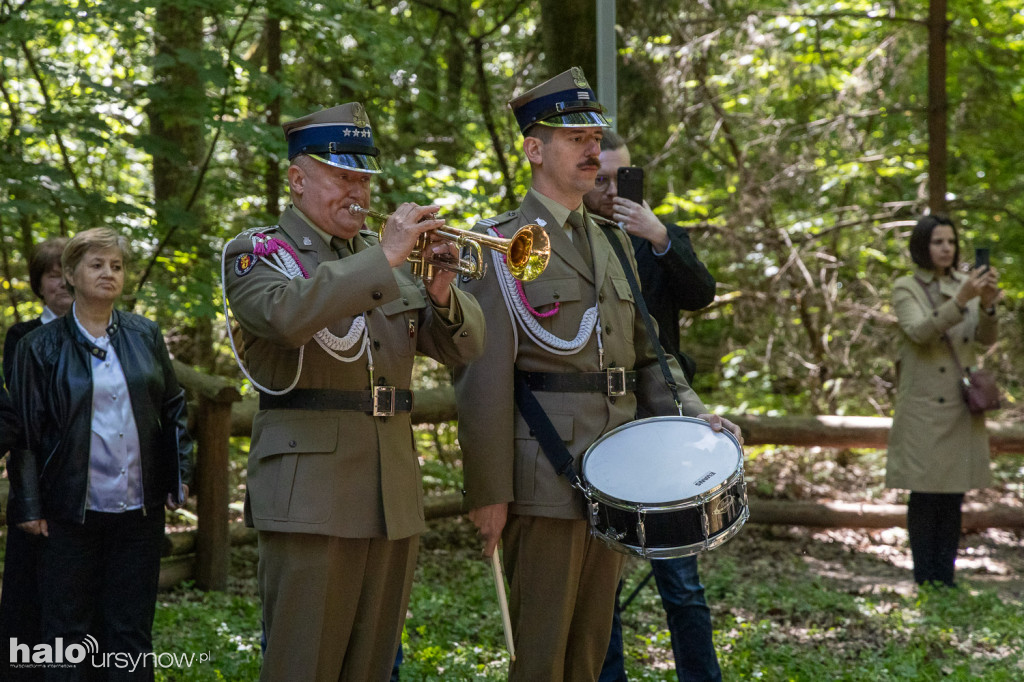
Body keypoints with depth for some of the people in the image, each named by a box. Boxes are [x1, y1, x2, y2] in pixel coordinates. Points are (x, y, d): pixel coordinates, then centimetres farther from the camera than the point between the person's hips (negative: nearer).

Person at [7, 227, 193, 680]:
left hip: (140, 508, 3)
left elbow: (174, 408, 13)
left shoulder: (145, 336, 8)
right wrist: (28, 506, -5)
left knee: (131, 630, 8)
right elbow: (26, 430, -1)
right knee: (69, 631, 3)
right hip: (72, 512, -2)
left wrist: (180, 475, 6)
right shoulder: (42, 347, 0)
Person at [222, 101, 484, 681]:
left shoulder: (391, 259, 17)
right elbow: (288, 316, -23)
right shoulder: (257, 255, 0)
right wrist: (383, 257, -23)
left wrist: (441, 294, -9)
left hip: (395, 498, 6)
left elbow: (464, 346, 12)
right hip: (311, 496, -6)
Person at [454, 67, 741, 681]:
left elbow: (645, 353, 20)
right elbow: (485, 381, -12)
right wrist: (487, 493, -15)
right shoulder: (501, 246, -6)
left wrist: (693, 415, 2)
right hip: (544, 485, -7)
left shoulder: (614, 243, 16)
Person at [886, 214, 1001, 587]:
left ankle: (946, 580, 12)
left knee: (954, 494, 6)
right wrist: (961, 301, -30)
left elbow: (986, 339, -2)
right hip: (923, 406, -4)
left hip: (962, 407, 4)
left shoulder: (967, 284, 11)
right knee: (924, 493, -3)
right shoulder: (906, 288, -1)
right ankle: (924, 582, 2)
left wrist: (987, 305, -21)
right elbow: (919, 332, -19)